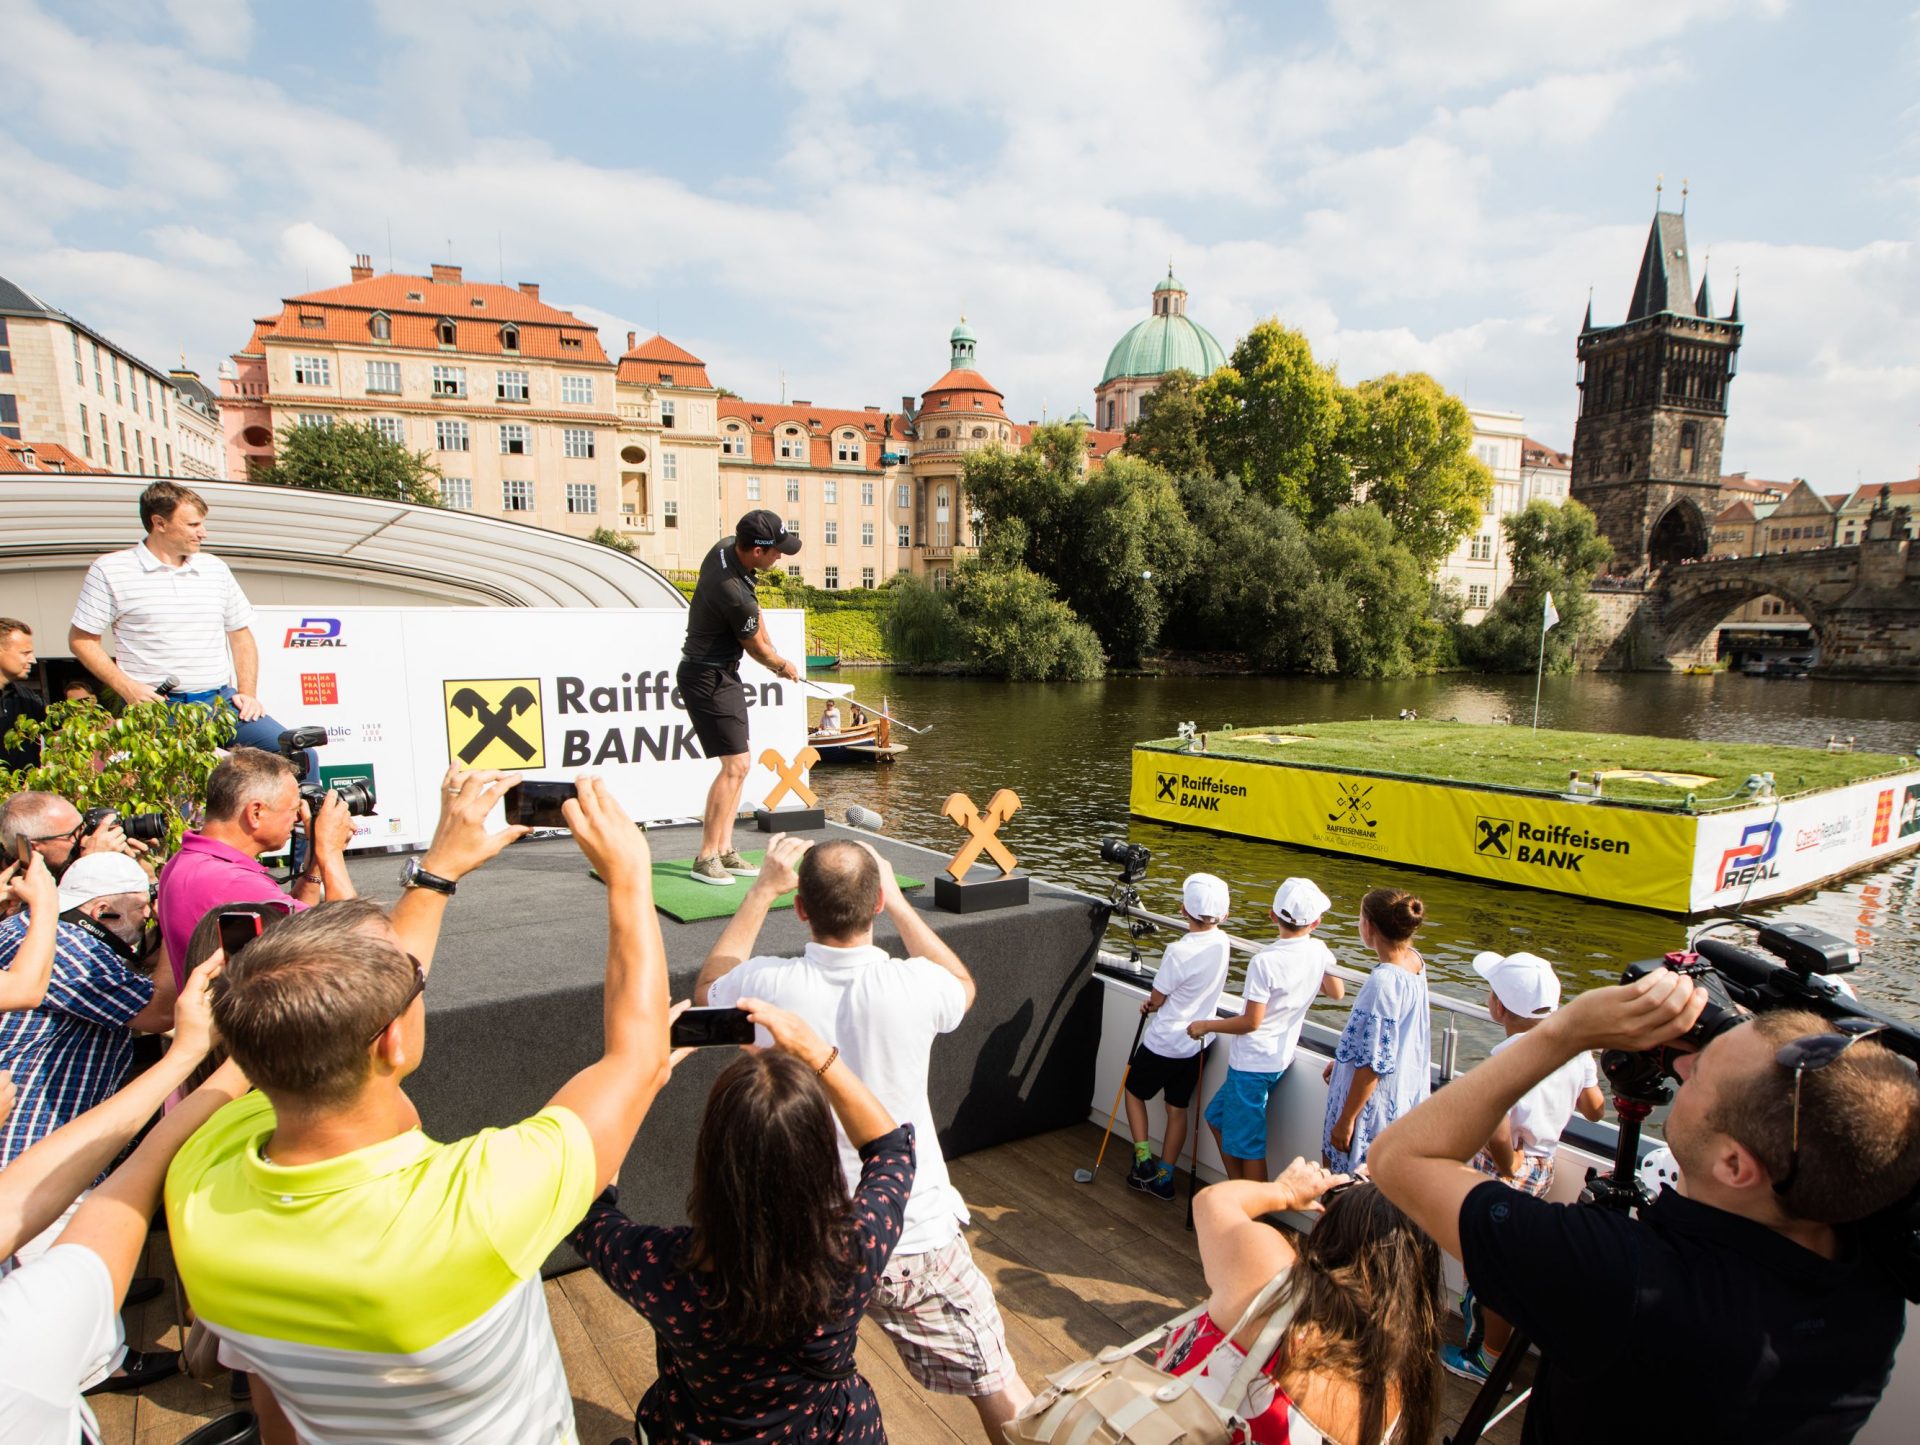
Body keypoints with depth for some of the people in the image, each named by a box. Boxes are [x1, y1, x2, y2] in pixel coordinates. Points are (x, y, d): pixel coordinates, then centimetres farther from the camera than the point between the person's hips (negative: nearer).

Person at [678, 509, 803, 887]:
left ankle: (723, 849, 16)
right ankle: (706, 856, -1)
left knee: (735, 765, 11)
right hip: (708, 678, -10)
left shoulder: (725, 546, -2)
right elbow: (757, 648, -10)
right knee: (736, 765, -9)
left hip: (723, 674, 10)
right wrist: (783, 666, 10)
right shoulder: (735, 594, -29)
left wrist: (768, 644, 13)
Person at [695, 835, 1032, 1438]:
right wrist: (896, 900, 8)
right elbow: (962, 985, 5)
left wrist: (762, 891, 8)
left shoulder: (767, 985, -20)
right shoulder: (912, 986, -22)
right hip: (916, 1238, -2)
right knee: (999, 1387, 18)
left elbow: (707, 988, 7)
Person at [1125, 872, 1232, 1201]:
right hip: (1196, 1043, 6)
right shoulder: (1222, 943, -6)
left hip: (1164, 1043, -6)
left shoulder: (1178, 951, -27)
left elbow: (1155, 1000, -14)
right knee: (1177, 1108, 16)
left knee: (1134, 1091, 18)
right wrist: (1159, 1001, 0)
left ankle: (1144, 1161, 16)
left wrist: (1152, 1004, 8)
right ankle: (1164, 1177, 24)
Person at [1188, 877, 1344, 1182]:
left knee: (1248, 1146, 4)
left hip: (1253, 1062, -8)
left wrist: (1205, 1025, -6)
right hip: (1282, 1057, 8)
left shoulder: (1264, 961, -23)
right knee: (1217, 1116, 23)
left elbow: (1251, 1022, -20)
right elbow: (1337, 992, 13)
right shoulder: (1320, 952, -5)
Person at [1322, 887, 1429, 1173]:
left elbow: (1374, 1064, -25)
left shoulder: (1383, 982, -30)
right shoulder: (1414, 959, -2)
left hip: (1373, 1102, -8)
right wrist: (1340, 1060, 21)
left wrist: (1346, 1120, -15)